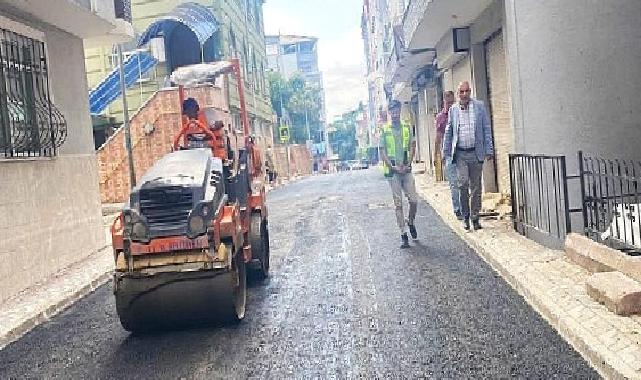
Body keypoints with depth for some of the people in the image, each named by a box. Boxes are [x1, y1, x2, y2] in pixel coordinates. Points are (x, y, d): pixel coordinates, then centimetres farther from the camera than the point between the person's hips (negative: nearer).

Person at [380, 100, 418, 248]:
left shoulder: (407, 128, 7)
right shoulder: (385, 130, 1)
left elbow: (412, 147, 7)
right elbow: (382, 152, -1)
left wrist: (408, 164, -7)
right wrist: (393, 166, -12)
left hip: (406, 170, 2)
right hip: (392, 171, -2)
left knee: (413, 200, -1)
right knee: (398, 204, 1)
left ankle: (411, 222, 29)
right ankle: (403, 235, 5)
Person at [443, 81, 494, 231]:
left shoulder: (480, 106, 4)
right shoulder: (453, 109, 8)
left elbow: (487, 128, 5)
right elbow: (448, 131, 13)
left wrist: (489, 150, -1)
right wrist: (446, 152, 9)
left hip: (476, 153, 0)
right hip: (460, 153, 0)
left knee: (476, 187, 5)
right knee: (463, 184, -11)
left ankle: (475, 218, 16)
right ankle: (465, 217, 3)